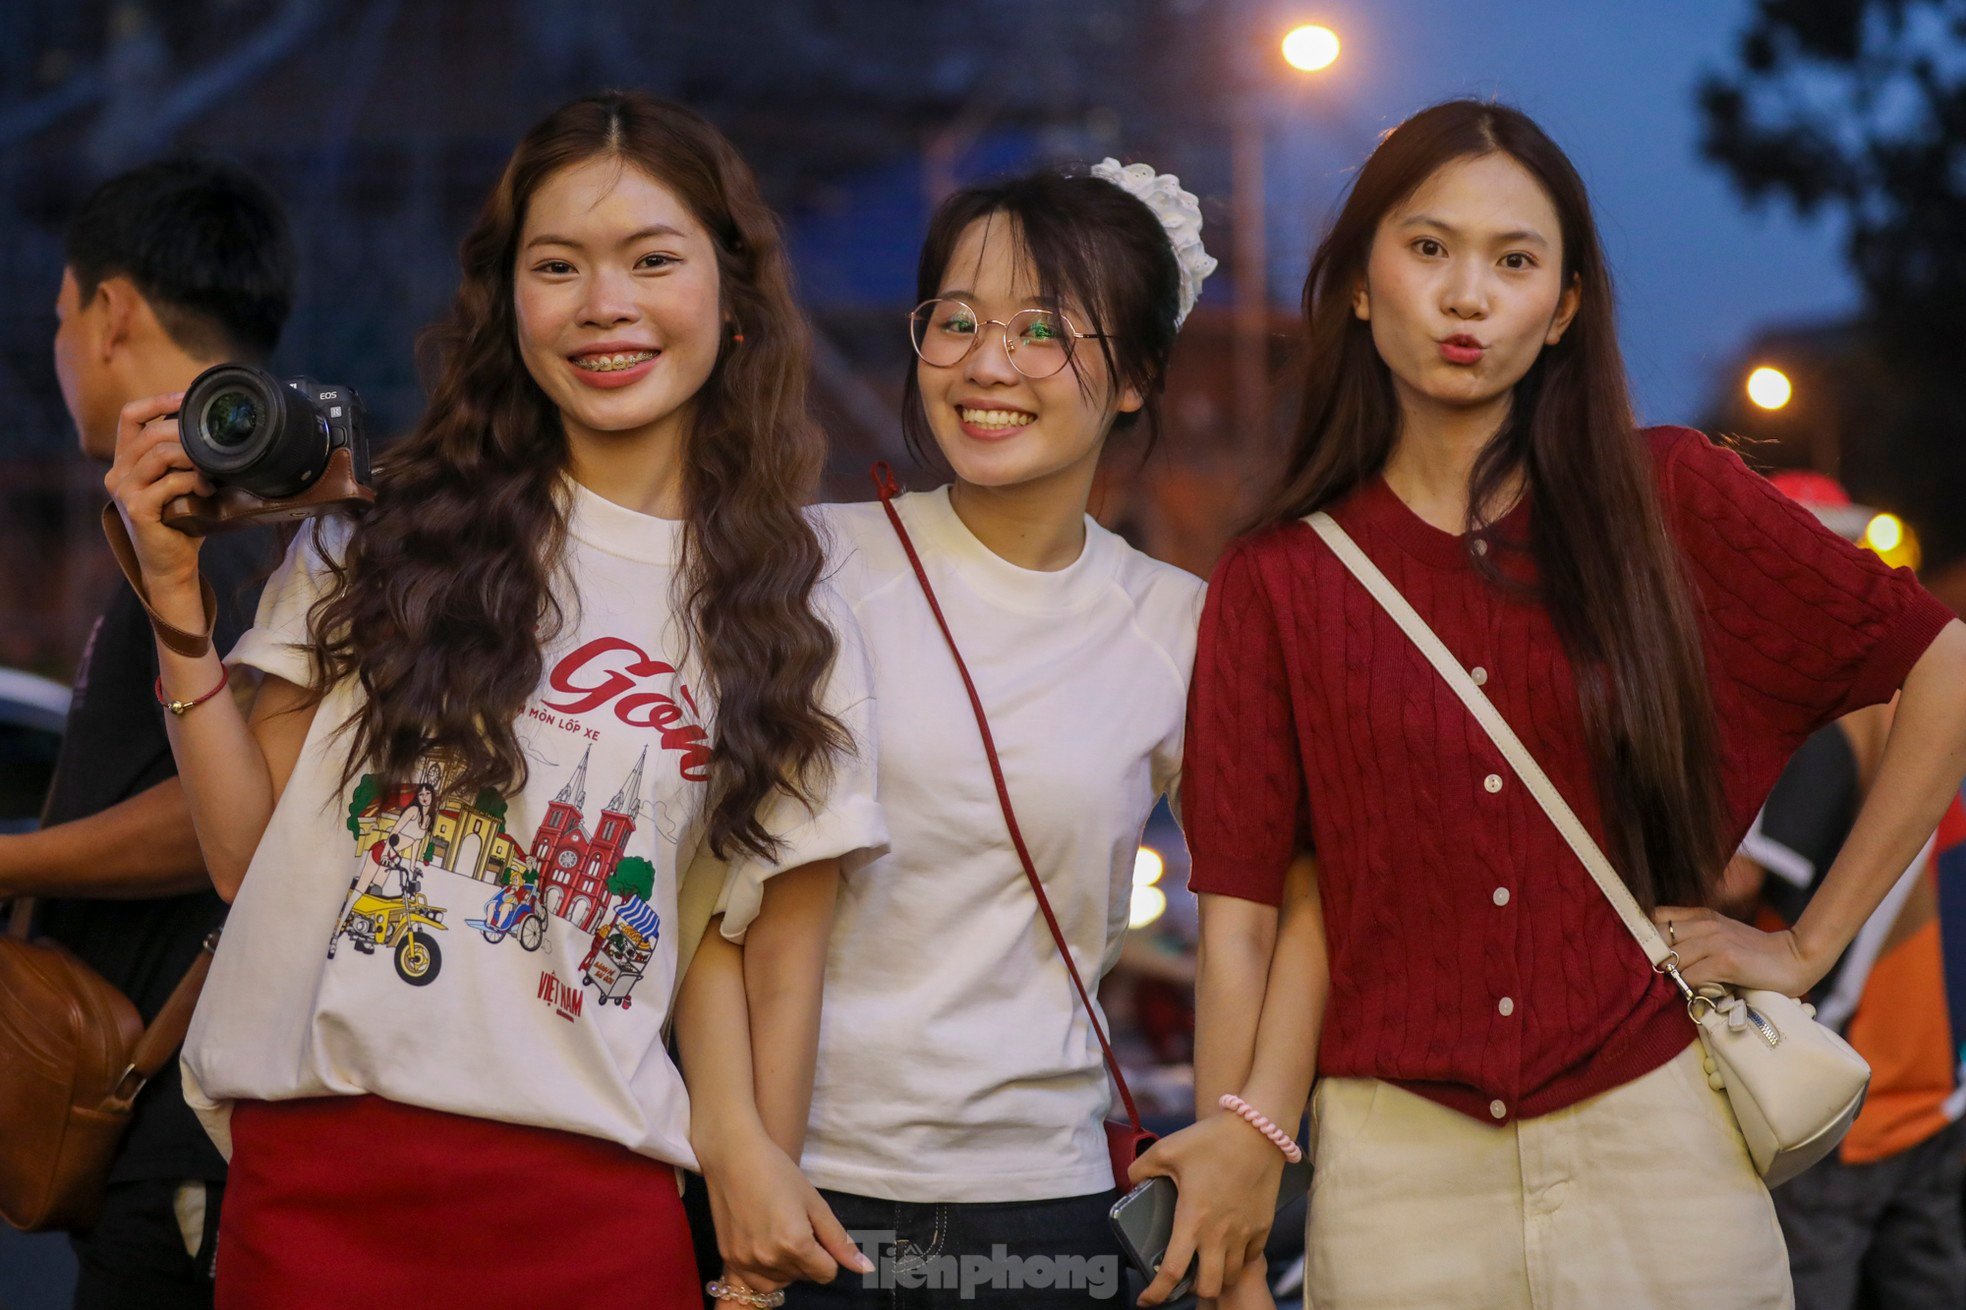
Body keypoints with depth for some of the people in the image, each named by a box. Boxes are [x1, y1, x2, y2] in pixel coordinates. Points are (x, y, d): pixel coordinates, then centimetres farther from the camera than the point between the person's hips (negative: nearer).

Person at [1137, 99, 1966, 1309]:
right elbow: (1299, 892, 0)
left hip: (1659, 1149, 0)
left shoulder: (1669, 500, 1)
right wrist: (1256, 1126, -15)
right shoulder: (1277, 585, 4)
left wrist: (1812, 946, 1)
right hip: (1399, 1161, 0)